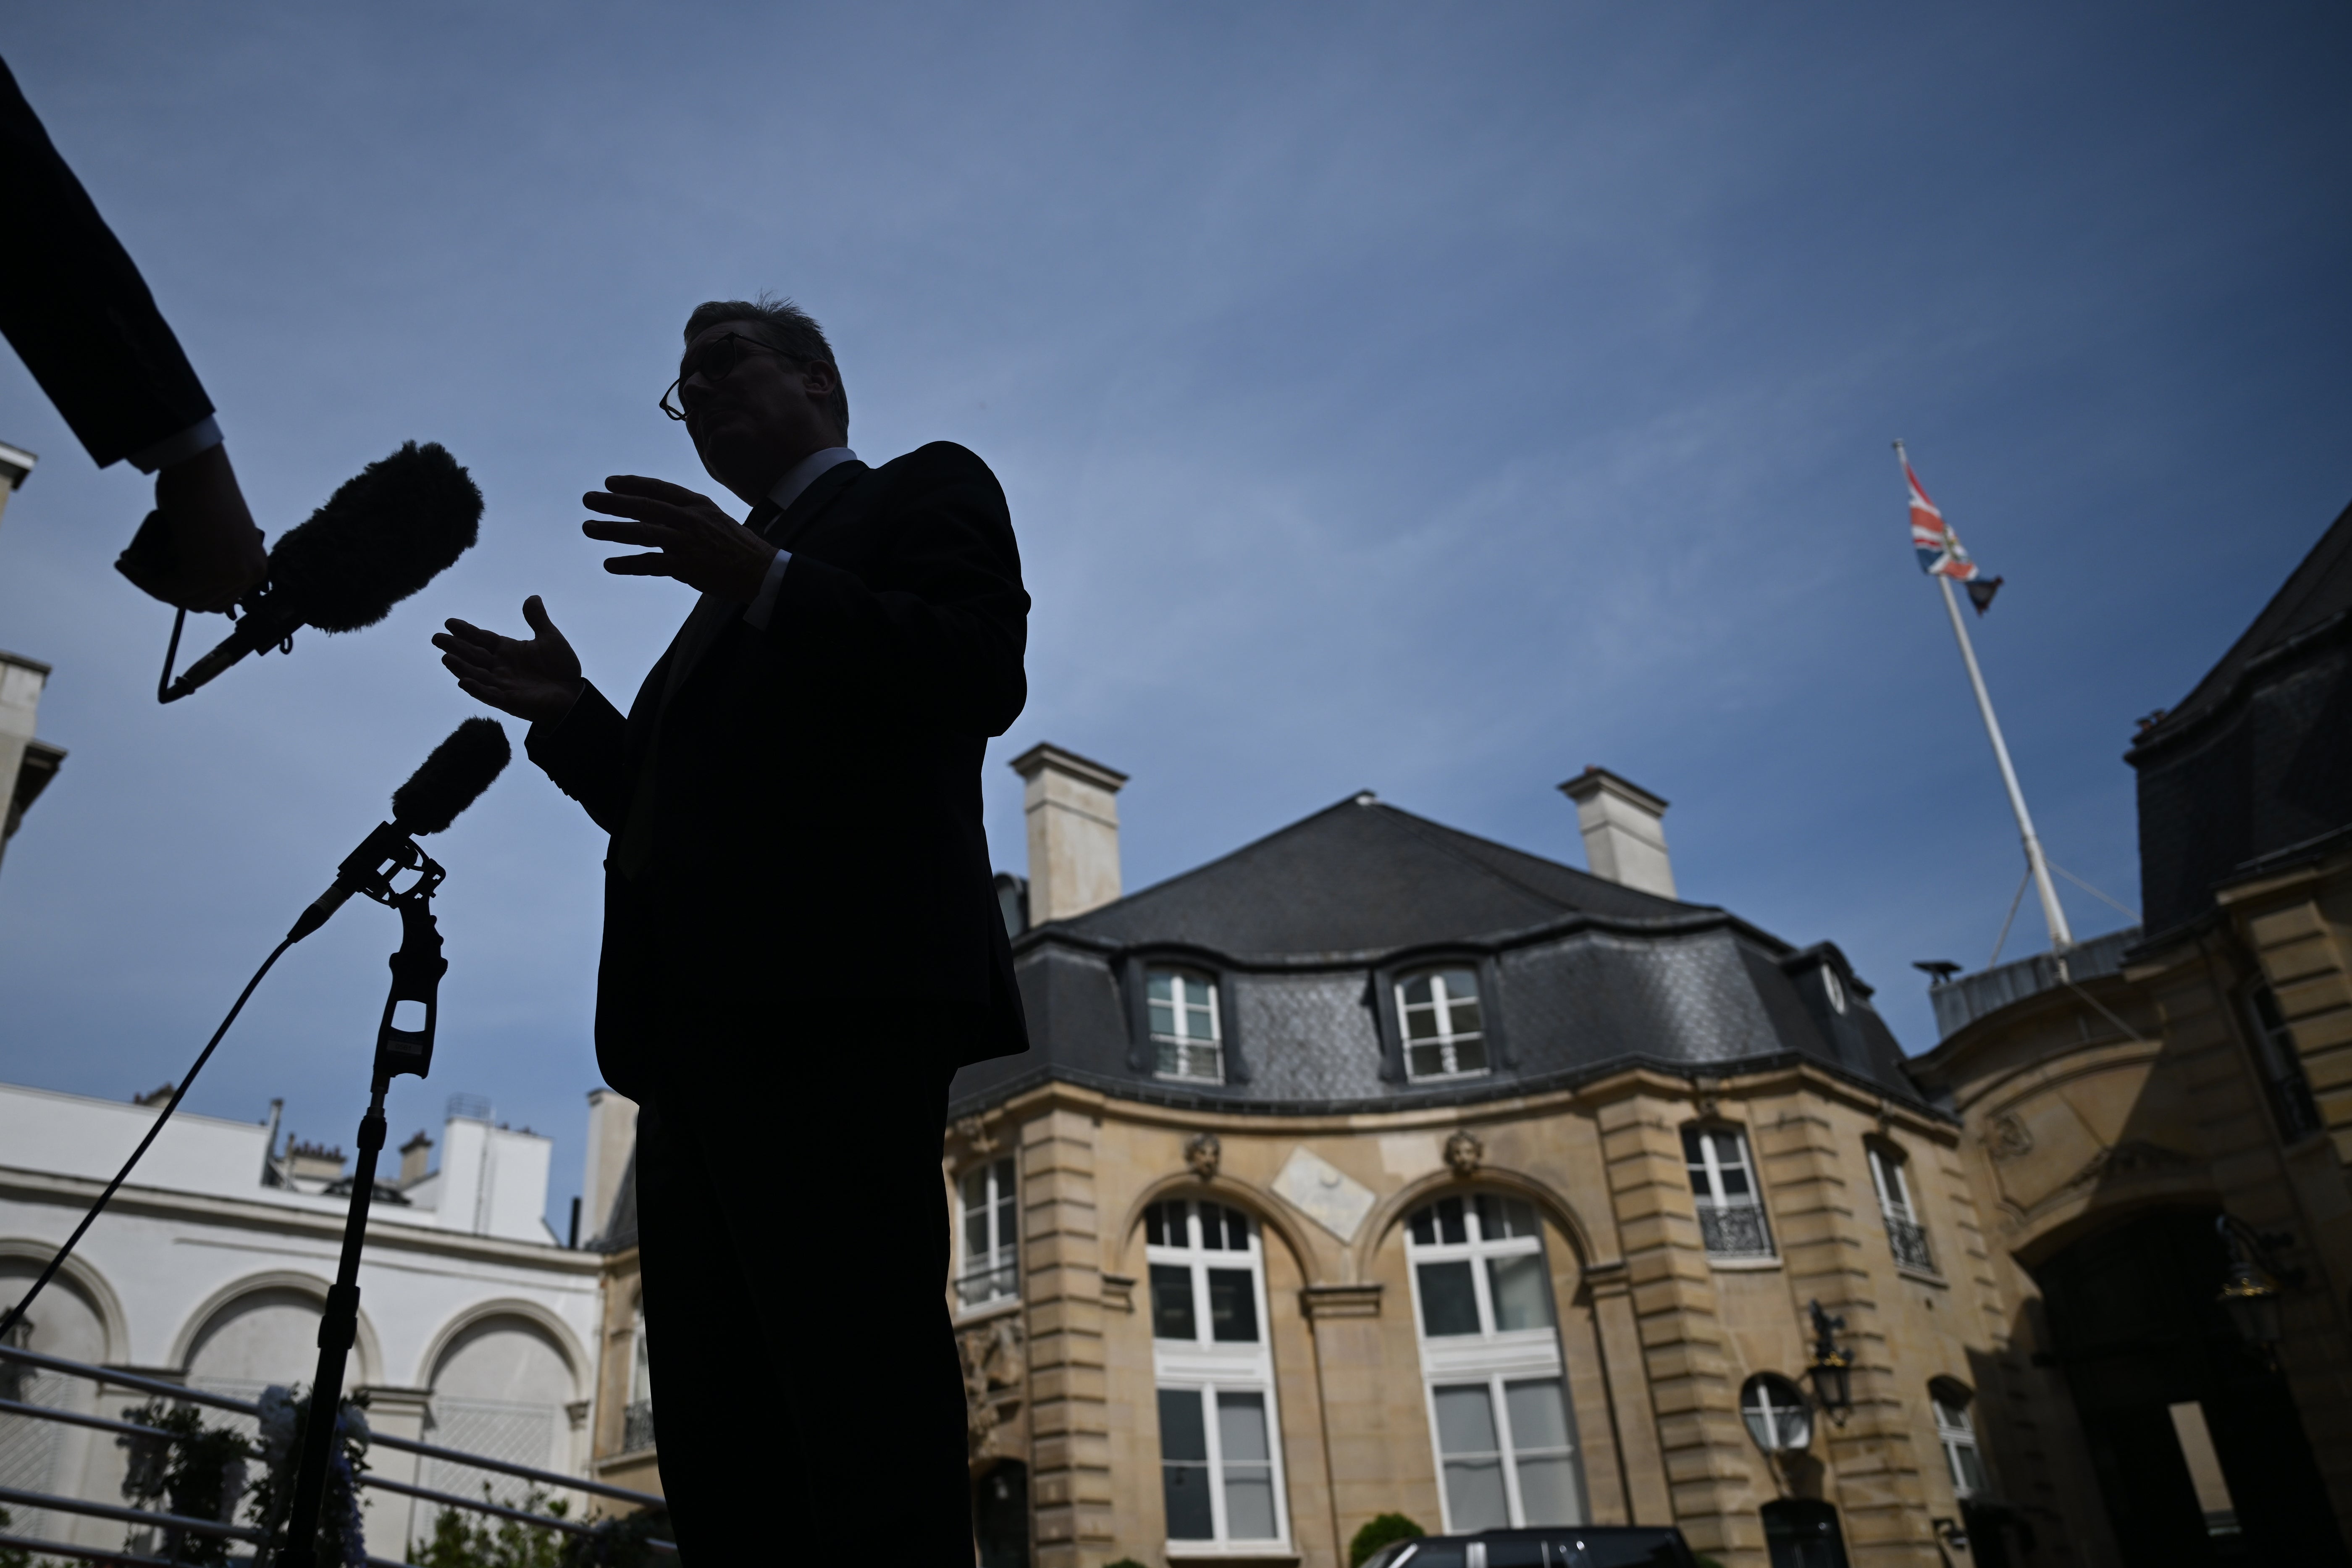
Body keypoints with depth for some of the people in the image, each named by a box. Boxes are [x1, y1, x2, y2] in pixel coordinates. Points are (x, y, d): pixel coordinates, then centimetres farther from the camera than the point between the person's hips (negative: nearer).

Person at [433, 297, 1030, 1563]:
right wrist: (570, 715, 16)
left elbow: (983, 674, -6)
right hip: (704, 1026, 8)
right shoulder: (733, 588, 35)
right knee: (718, 1447, 3)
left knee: (867, 1422, -13)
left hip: (837, 999, -8)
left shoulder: (923, 491, 14)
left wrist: (765, 582, -12)